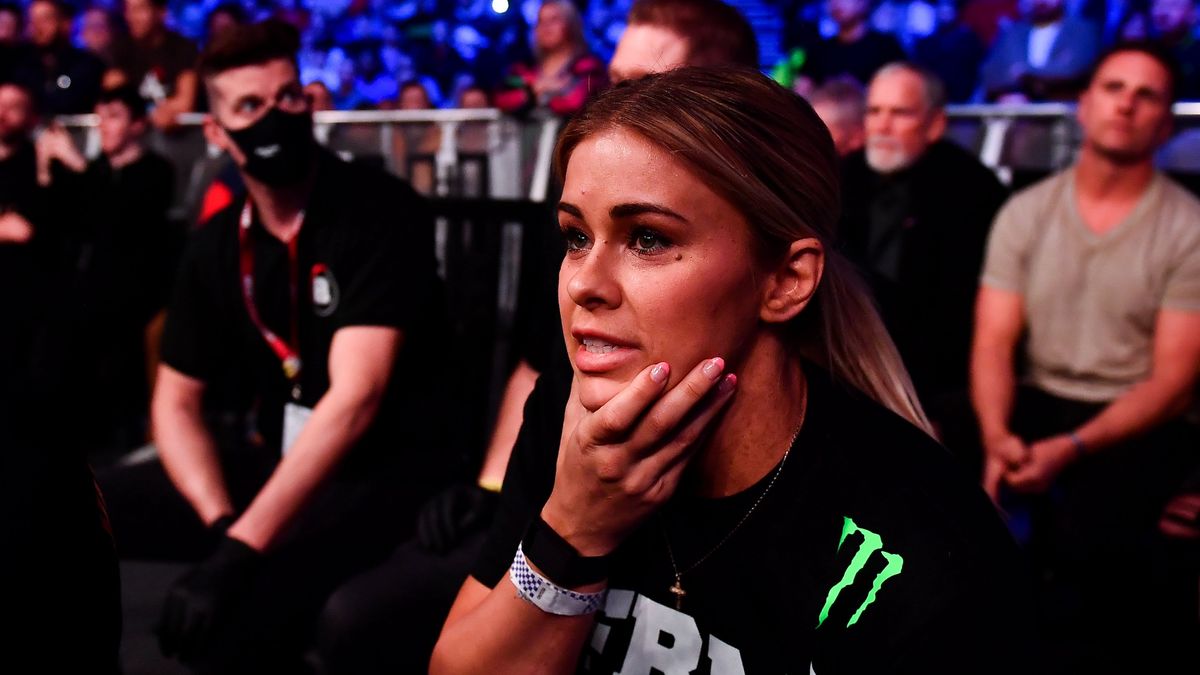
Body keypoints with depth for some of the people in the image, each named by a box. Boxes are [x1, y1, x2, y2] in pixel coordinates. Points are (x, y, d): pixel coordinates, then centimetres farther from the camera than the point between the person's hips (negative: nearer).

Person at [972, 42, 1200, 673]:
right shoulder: (1024, 212, 5)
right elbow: (994, 344, -1)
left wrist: (1070, 449, -23)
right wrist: (996, 435, -22)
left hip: (1138, 423, -3)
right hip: (1036, 404, 3)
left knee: (1091, 533, -33)